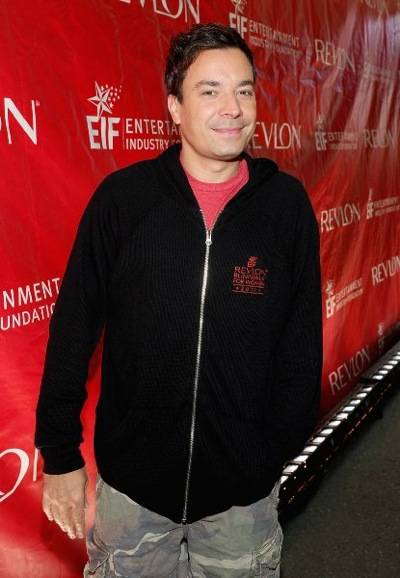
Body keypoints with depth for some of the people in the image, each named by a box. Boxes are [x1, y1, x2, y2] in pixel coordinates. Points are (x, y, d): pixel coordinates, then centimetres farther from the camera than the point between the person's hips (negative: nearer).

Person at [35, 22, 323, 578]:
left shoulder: (287, 203, -6)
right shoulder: (122, 197, -9)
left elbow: (302, 342, 1)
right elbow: (73, 330, -5)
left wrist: (283, 443, 3)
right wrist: (60, 455, -2)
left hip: (245, 489, 1)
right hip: (130, 480, 0)